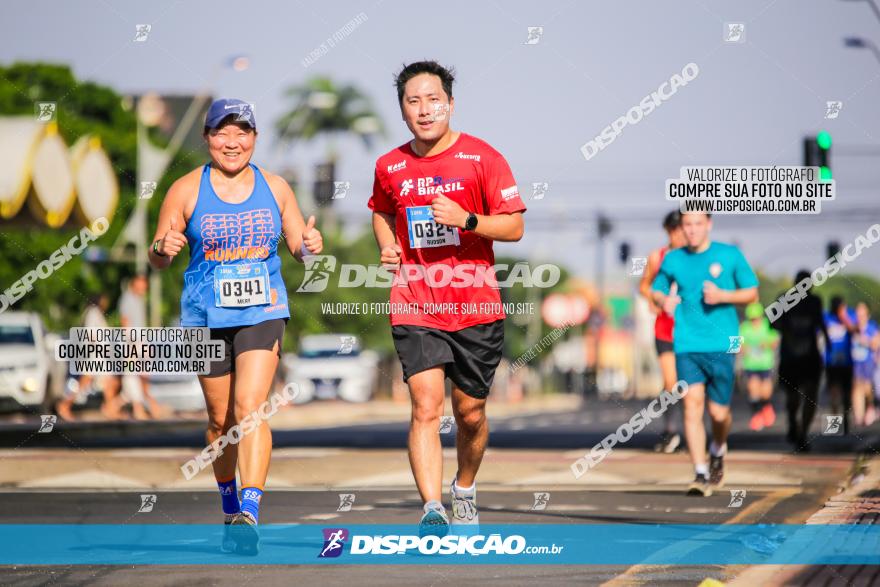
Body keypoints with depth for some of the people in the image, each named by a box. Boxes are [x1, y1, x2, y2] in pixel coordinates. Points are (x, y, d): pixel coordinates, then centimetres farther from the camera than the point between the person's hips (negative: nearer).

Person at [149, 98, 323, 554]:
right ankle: (229, 504, 31)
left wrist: (311, 244, -11)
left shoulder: (275, 188, 6)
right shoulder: (187, 190, 0)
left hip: (263, 311, -1)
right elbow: (157, 259, 2)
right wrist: (164, 248, -22)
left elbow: (299, 246, 13)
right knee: (221, 419, 9)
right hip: (206, 315, 1)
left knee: (250, 406, -17)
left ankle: (249, 513, -24)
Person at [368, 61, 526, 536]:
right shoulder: (389, 167, 5)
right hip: (415, 307, 1)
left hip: (476, 309, 0)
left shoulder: (482, 158, -4)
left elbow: (514, 227, -5)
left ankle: (465, 490, 37)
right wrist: (388, 247, 7)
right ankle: (431, 509, -24)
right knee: (426, 408, -16)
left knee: (470, 413, 10)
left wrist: (466, 219, -21)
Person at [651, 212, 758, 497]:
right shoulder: (673, 260, 7)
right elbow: (657, 290, 19)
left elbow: (752, 293, 7)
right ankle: (701, 474, -11)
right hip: (687, 344, 1)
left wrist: (723, 296, -12)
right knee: (692, 404, -13)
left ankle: (718, 452, 33)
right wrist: (664, 300, -6)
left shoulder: (730, 255, 2)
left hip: (722, 345, -1)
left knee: (718, 411, 0)